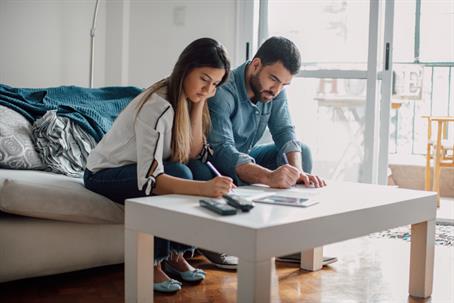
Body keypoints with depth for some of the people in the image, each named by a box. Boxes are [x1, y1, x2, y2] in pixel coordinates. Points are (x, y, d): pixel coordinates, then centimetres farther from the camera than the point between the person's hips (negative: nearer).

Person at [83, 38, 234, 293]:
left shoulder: (186, 99, -5)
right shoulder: (158, 106, -30)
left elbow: (193, 154, -11)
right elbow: (150, 178, -40)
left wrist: (199, 105, -19)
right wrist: (203, 188, -54)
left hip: (135, 171, 8)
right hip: (104, 174, -8)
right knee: (178, 174, -30)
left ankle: (176, 254, -3)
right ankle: (151, 262, -17)